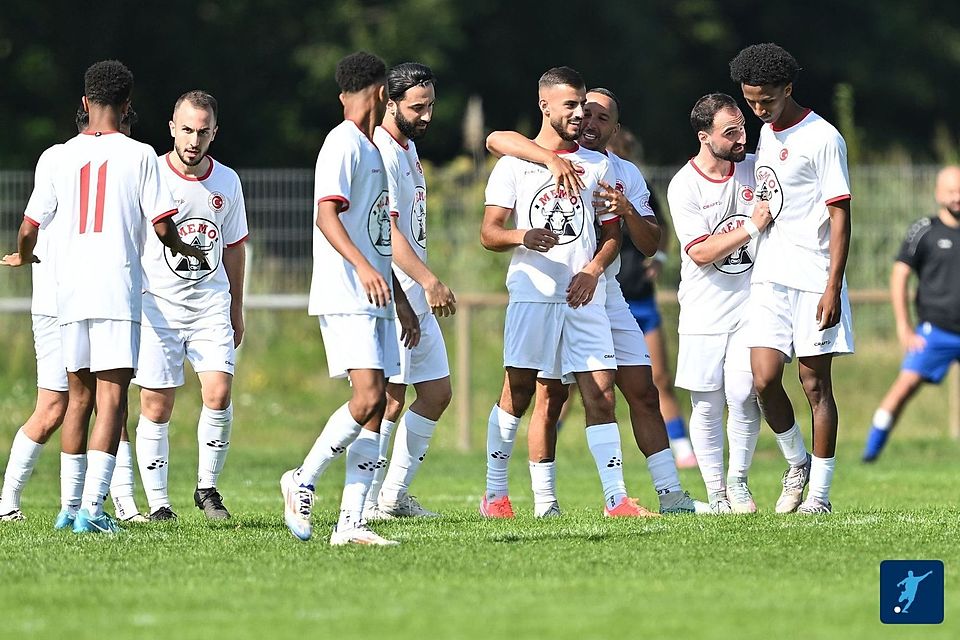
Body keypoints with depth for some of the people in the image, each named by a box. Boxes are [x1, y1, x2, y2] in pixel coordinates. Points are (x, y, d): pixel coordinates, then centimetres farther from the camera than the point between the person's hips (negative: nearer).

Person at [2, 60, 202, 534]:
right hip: (118, 290, -4)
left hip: (70, 292, 4)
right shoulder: (139, 156, -1)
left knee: (79, 397, 14)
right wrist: (189, 251, 19)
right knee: (111, 398, -6)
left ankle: (71, 507, 18)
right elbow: (162, 227, -3)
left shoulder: (60, 156, 6)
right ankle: (92, 508, -17)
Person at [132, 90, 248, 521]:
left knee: (218, 393, -12)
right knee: (156, 405, -3)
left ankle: (207, 487, 5)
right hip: (157, 305, -3)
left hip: (211, 305, 3)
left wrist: (236, 312, 21)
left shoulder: (227, 182, 7)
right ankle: (157, 502, 6)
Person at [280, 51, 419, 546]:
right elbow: (327, 215, -20)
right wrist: (363, 267, -33)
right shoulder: (343, 144, -8)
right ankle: (302, 480, -3)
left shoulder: (370, 149, 22)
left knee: (376, 407, 1)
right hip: (345, 297, -9)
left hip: (375, 300, 9)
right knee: (369, 396, -19)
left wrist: (400, 300, 27)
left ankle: (350, 523, -1)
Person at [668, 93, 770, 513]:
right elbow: (700, 253, -15)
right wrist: (752, 228, -19)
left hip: (750, 304, 2)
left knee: (742, 393, -13)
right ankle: (716, 492, 12)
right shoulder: (684, 187, -9)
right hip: (704, 312, -1)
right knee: (707, 404, 1)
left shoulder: (755, 167, 2)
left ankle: (738, 481, 5)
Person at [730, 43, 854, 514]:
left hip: (813, 280, -6)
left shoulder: (822, 139, -9)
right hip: (769, 279, 6)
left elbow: (840, 216, -11)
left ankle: (818, 492, 5)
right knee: (764, 380, -6)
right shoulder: (766, 134, 14)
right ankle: (797, 464, 16)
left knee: (815, 383, -1)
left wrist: (833, 288, -16)